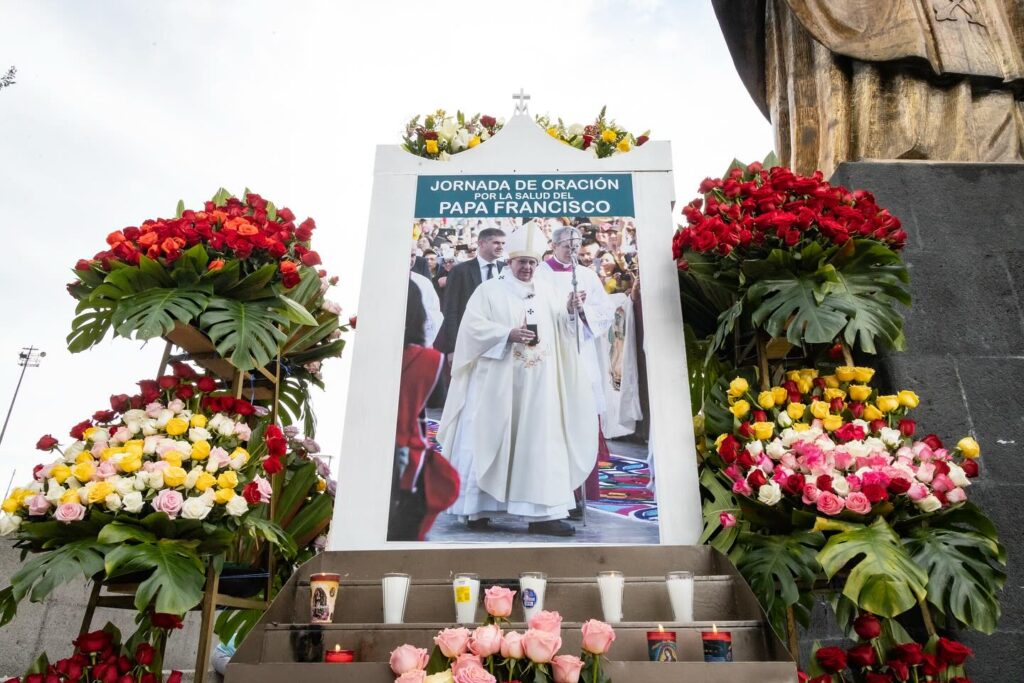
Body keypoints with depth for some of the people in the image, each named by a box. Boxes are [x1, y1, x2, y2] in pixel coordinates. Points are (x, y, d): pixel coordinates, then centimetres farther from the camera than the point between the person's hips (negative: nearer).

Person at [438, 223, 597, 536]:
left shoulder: (547, 290, 14)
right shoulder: (489, 290, 2)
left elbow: (558, 327, 9)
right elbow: (473, 326, -8)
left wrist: (570, 312, -11)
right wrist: (508, 334, -19)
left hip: (537, 386, 4)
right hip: (497, 383, -3)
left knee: (540, 442, -1)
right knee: (489, 440, 2)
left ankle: (542, 513, 1)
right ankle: (479, 509, 12)